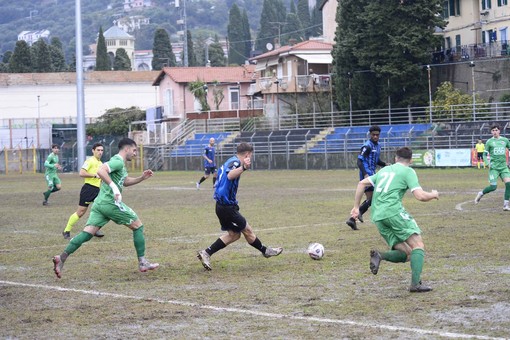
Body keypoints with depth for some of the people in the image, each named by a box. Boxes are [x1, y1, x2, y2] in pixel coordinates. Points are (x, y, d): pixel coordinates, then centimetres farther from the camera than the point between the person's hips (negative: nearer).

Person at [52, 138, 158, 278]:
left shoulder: (120, 163, 23)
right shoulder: (118, 161, -10)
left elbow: (126, 181, 35)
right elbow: (101, 171, -26)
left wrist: (141, 178, 22)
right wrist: (114, 187, -29)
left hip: (100, 202, 9)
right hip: (111, 202, -9)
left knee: (88, 233, -3)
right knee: (138, 226, 7)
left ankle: (62, 258, -19)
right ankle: (143, 263, 12)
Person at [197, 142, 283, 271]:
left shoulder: (230, 161, 14)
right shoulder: (235, 162, -15)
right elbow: (230, 175, -39)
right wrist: (243, 168, -56)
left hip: (222, 205, 10)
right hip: (227, 206, -10)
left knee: (234, 234, 13)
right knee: (247, 230, 5)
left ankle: (206, 253, 8)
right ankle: (265, 251, 20)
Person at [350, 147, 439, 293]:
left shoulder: (384, 170, 25)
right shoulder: (408, 171, 6)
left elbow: (362, 183, 23)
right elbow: (420, 196, -4)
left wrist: (356, 207, 27)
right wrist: (434, 194, 16)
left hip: (377, 217, 7)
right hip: (393, 211, -7)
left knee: (406, 254, 8)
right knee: (418, 245, -6)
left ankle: (379, 256, -17)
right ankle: (416, 283, -22)